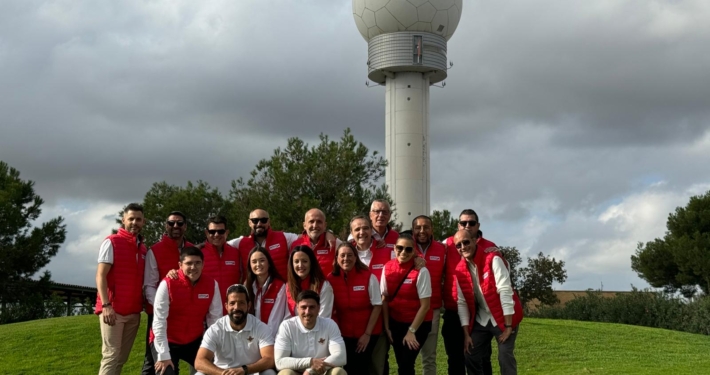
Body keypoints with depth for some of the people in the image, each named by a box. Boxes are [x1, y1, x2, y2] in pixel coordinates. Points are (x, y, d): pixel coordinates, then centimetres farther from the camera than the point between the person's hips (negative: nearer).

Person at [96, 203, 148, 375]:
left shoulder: (143, 248, 15)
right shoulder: (112, 242, -3)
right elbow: (100, 276, -10)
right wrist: (106, 305, -20)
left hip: (134, 312, 6)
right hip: (113, 310, -6)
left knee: (122, 358, 8)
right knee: (111, 355, -10)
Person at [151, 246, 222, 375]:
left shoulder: (212, 285, -8)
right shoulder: (167, 284, -18)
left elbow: (215, 319, -2)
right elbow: (159, 321, -17)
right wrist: (164, 355, -20)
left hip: (195, 341, 3)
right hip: (167, 342, -3)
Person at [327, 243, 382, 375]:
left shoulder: (369, 277, -10)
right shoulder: (331, 279, -5)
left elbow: (377, 306, -7)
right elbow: (330, 309, 1)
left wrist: (367, 334, -9)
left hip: (367, 333, -1)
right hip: (344, 334, 2)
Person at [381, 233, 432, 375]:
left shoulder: (421, 271, -17)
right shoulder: (387, 268, -4)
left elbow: (425, 305, -13)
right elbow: (385, 299, 2)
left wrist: (411, 331, -12)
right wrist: (387, 327, 0)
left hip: (418, 324, -4)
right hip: (395, 323, 4)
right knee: (402, 363, 7)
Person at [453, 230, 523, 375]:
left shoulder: (493, 259, -18)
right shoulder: (460, 270, -2)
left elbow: (505, 291, -21)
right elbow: (462, 303, 2)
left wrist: (508, 326, -22)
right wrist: (466, 333, -2)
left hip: (503, 318, -5)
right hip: (481, 320, 5)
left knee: (505, 357, -14)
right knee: (472, 358, 2)